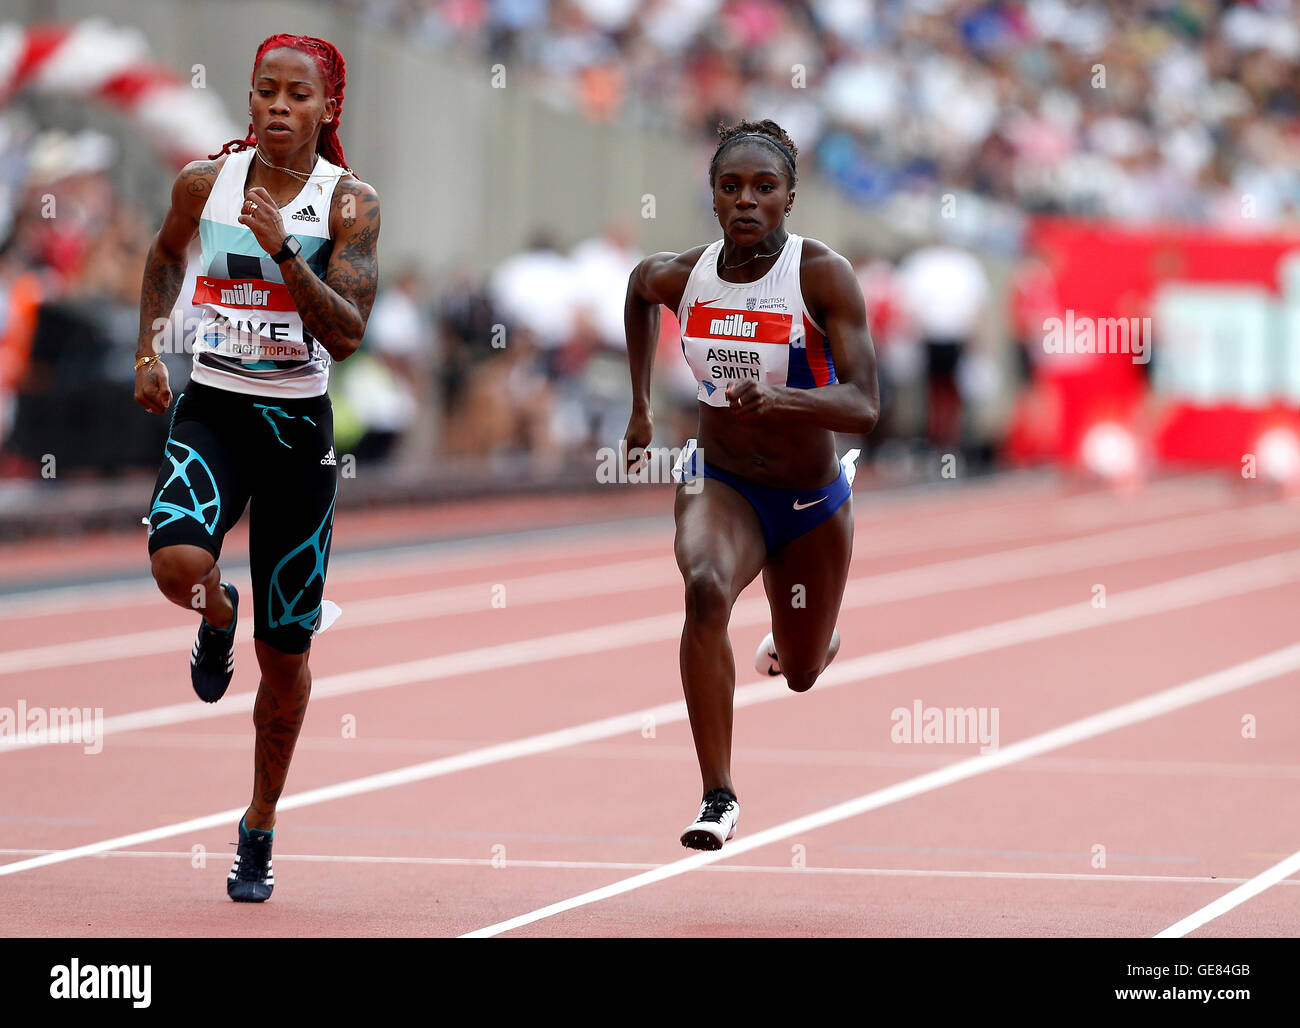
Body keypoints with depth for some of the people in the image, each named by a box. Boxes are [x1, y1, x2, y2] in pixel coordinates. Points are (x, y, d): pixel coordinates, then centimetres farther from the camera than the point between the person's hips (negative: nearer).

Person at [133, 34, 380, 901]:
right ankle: (219, 621, 10)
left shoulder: (350, 203, -7)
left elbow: (347, 333, -17)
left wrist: (283, 249, -27)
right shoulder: (206, 181, -1)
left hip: (297, 425, -1)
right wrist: (149, 348, 12)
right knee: (178, 564, -30)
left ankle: (260, 830, 24)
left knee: (287, 651, 6)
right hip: (211, 410, 1)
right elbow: (168, 254, 21)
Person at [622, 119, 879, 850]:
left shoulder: (824, 277, -23)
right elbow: (639, 288, 14)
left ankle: (815, 632, 60)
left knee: (801, 673, 18)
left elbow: (865, 406, -31)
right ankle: (719, 797, -30)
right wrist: (642, 405, 17)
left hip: (813, 501, 0)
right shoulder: (680, 277, -13)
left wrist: (778, 398, -48)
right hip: (721, 483, 1)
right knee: (706, 588, -33)